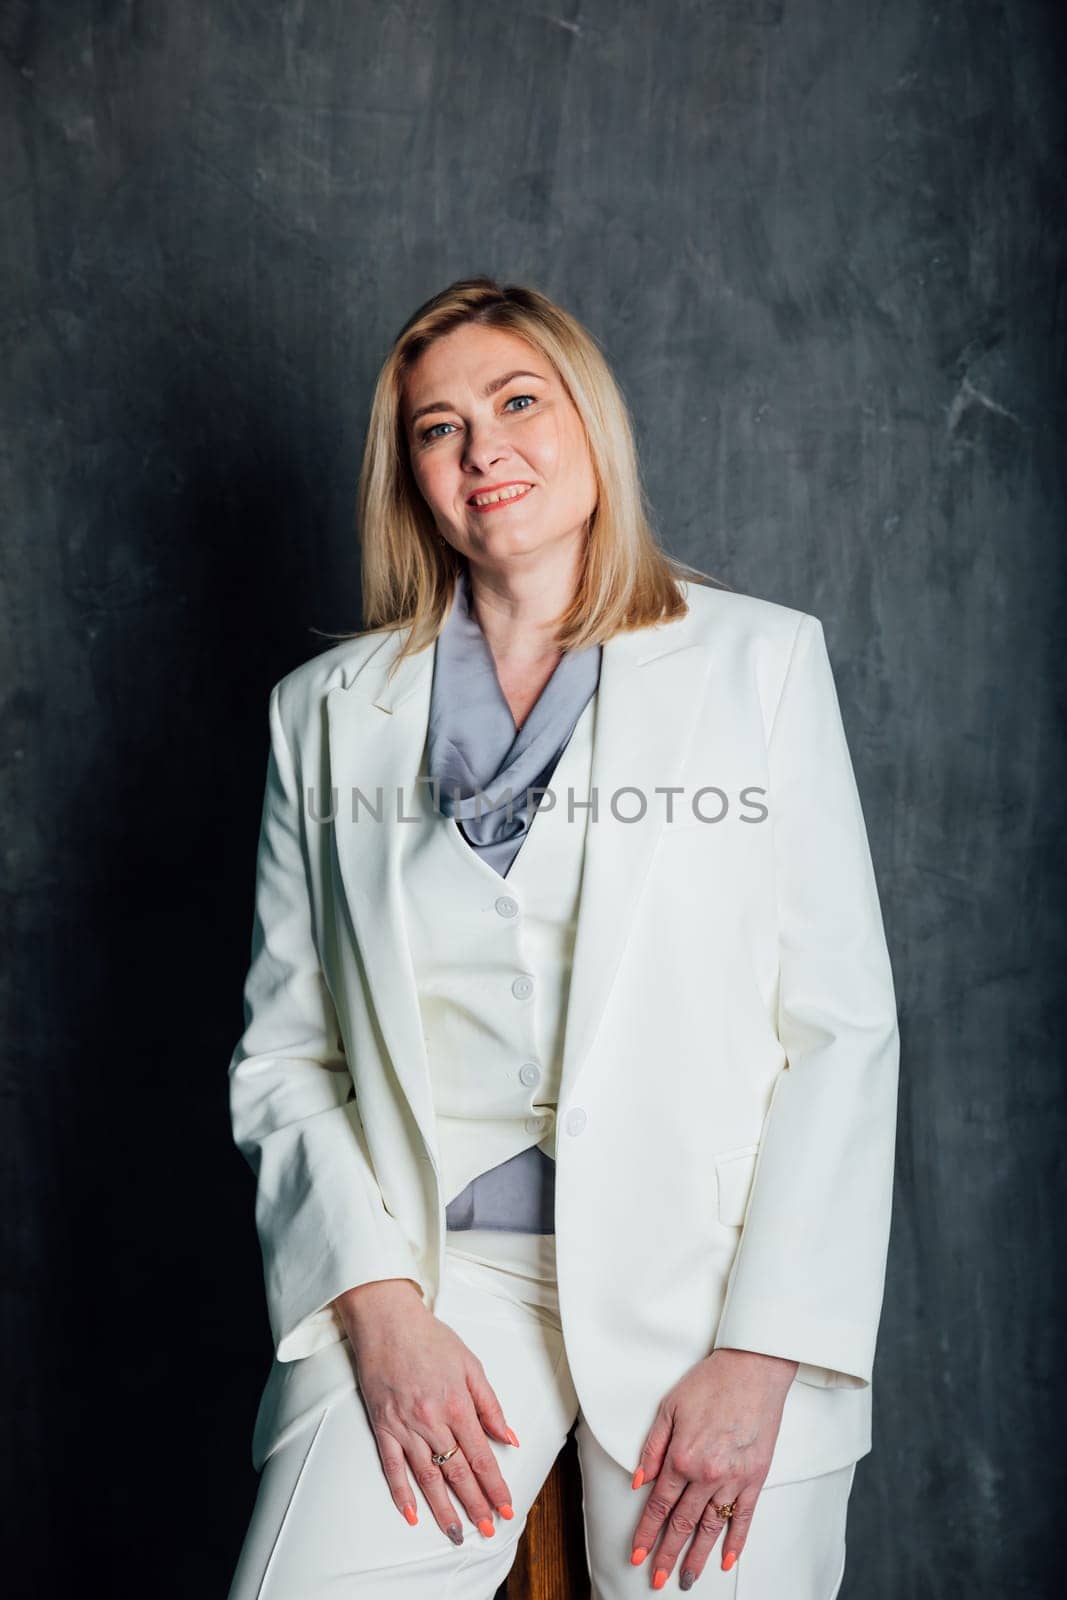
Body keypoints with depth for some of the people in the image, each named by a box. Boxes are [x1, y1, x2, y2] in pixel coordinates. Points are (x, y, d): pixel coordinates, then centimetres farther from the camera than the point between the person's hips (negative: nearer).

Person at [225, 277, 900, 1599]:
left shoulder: (762, 660, 5)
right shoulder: (328, 709, 11)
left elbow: (842, 1028, 0)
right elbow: (283, 1056, 8)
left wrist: (763, 1352, -9)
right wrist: (379, 1308, -7)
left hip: (712, 1273, -1)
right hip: (432, 1263, 1)